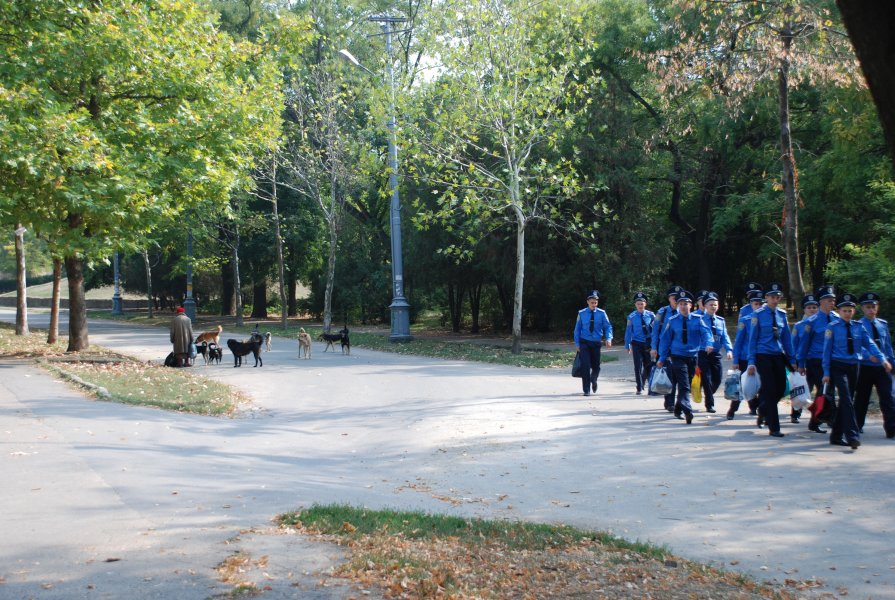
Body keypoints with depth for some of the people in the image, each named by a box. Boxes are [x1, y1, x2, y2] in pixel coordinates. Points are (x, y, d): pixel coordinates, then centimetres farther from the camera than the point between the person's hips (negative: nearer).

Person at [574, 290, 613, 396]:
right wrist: (577, 344, -1)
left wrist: (609, 338, -23)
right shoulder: (582, 313, -3)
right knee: (585, 366, -9)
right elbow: (577, 329, 3)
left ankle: (593, 381, 42)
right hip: (584, 343, -1)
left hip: (596, 343, 1)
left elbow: (608, 327, -5)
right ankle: (587, 390, -1)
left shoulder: (601, 313, -3)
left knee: (596, 366, 9)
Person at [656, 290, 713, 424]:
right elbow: (665, 339, 5)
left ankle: (678, 410, 30)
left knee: (686, 385, 12)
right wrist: (662, 359, 3)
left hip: (693, 356, 3)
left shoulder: (697, 320, 2)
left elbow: (705, 332, -11)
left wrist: (708, 344, -33)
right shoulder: (672, 321, 0)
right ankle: (688, 411, -26)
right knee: (684, 386, -15)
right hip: (678, 356, -3)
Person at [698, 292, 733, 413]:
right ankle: (710, 404, 4)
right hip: (703, 354, -4)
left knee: (717, 380, 8)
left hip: (716, 354, 4)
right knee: (707, 379, -4)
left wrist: (729, 350, -11)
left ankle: (708, 396, 34)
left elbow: (725, 337, 4)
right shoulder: (700, 320, -4)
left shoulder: (721, 321, 9)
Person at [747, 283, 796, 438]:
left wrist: (792, 359, 9)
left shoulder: (782, 314, 7)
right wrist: (751, 362, -9)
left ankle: (763, 413, 33)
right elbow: (753, 338, -5)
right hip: (763, 355, -5)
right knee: (770, 390, -5)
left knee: (781, 388, 5)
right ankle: (773, 428, 1)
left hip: (778, 355, 5)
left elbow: (786, 337, 11)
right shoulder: (758, 314, -6)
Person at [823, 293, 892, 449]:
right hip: (838, 367, -5)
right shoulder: (832, 327, -4)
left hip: (854, 366, 5)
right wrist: (826, 373, -7)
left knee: (845, 402, 10)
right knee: (847, 401, -16)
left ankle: (836, 436, 19)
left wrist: (882, 359, -19)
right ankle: (853, 436, -23)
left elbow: (869, 343, -4)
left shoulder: (858, 326, 7)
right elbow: (827, 350, -3)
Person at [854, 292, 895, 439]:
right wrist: (869, 355, -24)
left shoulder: (883, 324, 10)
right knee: (862, 398, 9)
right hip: (865, 367, -3)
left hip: (882, 367, 3)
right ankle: (858, 426, 24)